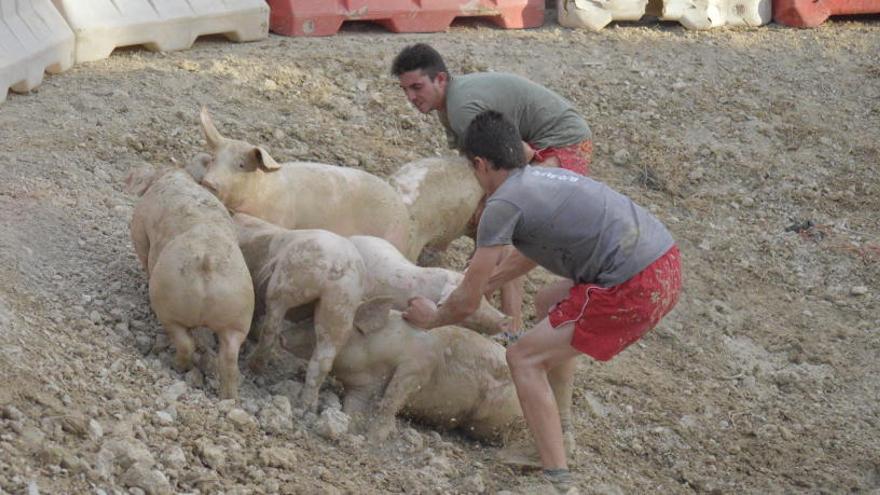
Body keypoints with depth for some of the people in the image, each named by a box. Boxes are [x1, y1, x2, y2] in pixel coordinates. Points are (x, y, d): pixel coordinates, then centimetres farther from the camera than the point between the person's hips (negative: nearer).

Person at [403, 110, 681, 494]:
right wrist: (481, 284, 50)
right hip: (665, 264, 9)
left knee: (524, 358, 2)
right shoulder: (544, 177, 20)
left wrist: (433, 318, 22)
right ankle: (559, 429, 40)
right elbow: (527, 255, 40)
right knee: (549, 303, 31)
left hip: (634, 290, -9)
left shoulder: (503, 203, -5)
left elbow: (467, 304, 2)